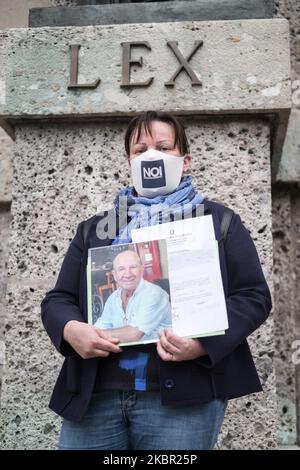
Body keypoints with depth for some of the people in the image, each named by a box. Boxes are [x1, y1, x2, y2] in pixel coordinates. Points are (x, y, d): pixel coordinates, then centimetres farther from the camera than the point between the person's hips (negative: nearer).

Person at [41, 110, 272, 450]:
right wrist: (71, 329, -10)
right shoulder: (94, 229, 16)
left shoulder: (218, 220, 8)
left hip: (184, 395, -2)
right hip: (94, 394, 3)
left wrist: (204, 342, -16)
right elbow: (58, 299, 13)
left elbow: (254, 296, 1)